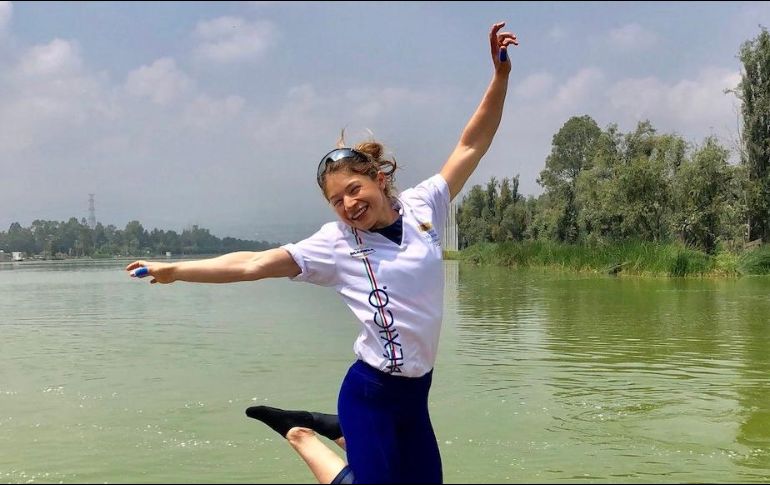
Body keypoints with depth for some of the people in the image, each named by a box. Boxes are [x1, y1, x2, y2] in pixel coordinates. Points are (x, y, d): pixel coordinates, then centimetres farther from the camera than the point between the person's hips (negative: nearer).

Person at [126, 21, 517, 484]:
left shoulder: (423, 206, 0)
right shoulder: (335, 244, -8)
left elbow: (472, 145, 4)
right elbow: (254, 264, -9)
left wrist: (501, 74, -3)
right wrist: (174, 270, -12)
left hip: (415, 393, 5)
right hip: (372, 393, -4)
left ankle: (342, 435, 35)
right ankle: (303, 437, 23)